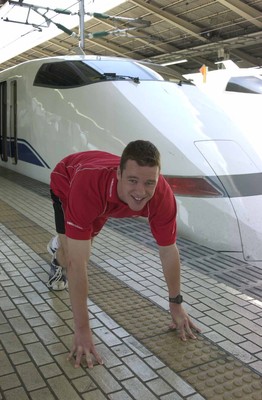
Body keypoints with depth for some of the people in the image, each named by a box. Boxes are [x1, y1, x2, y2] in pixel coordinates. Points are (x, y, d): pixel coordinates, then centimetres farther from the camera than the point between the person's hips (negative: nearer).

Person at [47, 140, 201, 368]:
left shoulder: (163, 197, -40)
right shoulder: (88, 186, -52)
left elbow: (168, 252, -23)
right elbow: (77, 263, -48)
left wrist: (176, 304, -13)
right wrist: (82, 331, -44)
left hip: (104, 197, 3)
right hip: (66, 182, -3)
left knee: (85, 243, 22)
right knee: (72, 258, -14)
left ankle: (59, 247, 59)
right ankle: (60, 256, 25)